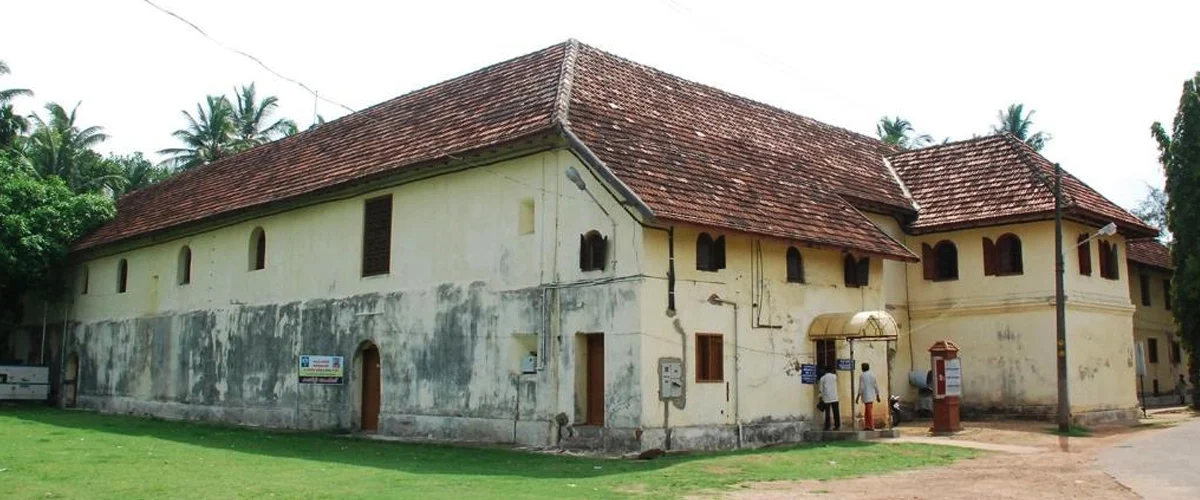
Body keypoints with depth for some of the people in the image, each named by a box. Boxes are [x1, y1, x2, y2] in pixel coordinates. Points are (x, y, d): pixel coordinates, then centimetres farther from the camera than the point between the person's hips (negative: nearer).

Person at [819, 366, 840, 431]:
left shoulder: (822, 378, 0)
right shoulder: (834, 376, 2)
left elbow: (821, 389, 0)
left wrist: (821, 397, 8)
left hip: (826, 398, -1)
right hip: (834, 397, 1)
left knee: (827, 413, 0)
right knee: (836, 412, 5)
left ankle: (827, 427, -3)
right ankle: (837, 426, 5)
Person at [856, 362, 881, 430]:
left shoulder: (862, 376, -10)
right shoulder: (873, 375, 7)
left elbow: (861, 388, -14)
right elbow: (876, 386, 8)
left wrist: (857, 397, -9)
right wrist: (877, 396, 15)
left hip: (866, 396, -6)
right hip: (872, 396, 6)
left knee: (869, 412, -5)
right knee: (866, 412, 14)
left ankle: (871, 427, -4)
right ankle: (867, 426, 16)